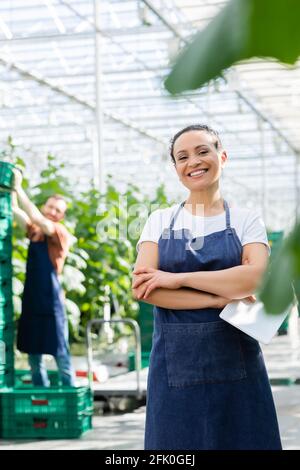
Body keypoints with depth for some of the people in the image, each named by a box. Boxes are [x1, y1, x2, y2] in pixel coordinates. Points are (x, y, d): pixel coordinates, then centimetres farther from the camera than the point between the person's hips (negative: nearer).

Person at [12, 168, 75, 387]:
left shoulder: (61, 233, -5)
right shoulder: (34, 232, 11)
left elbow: (37, 218, -18)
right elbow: (15, 211, 8)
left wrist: (19, 188, -17)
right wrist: (11, 188, -3)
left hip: (51, 302, -6)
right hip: (31, 301, 6)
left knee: (60, 353, -4)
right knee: (34, 354, 11)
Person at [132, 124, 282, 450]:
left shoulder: (245, 220, 5)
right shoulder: (160, 221, 8)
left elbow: (257, 278, -14)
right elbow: (142, 287, -6)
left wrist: (178, 278, -15)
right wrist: (222, 299, -13)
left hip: (236, 365, -1)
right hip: (175, 366, 1)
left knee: (242, 442, 3)